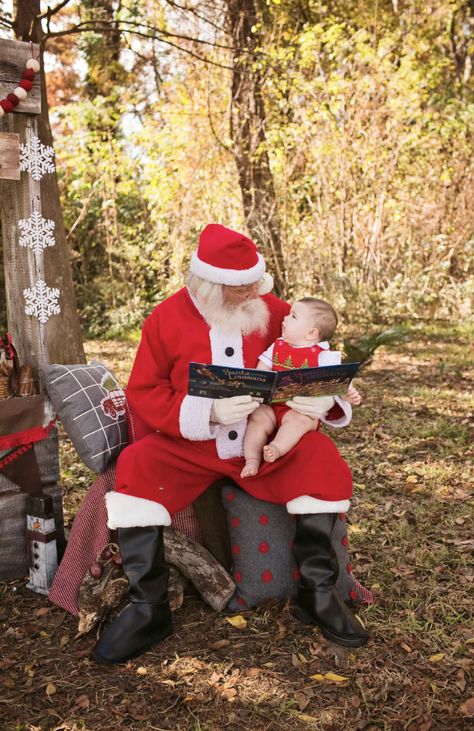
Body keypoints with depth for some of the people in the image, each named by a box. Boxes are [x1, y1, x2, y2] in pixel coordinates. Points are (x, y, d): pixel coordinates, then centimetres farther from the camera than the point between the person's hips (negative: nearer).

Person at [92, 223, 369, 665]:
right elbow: (143, 393, -6)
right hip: (188, 444, 0)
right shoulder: (168, 318, -5)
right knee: (136, 468, -26)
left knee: (322, 458, -23)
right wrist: (207, 413, -23)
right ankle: (148, 609, -12)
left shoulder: (274, 312, -1)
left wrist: (327, 400, -20)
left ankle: (318, 593, -6)